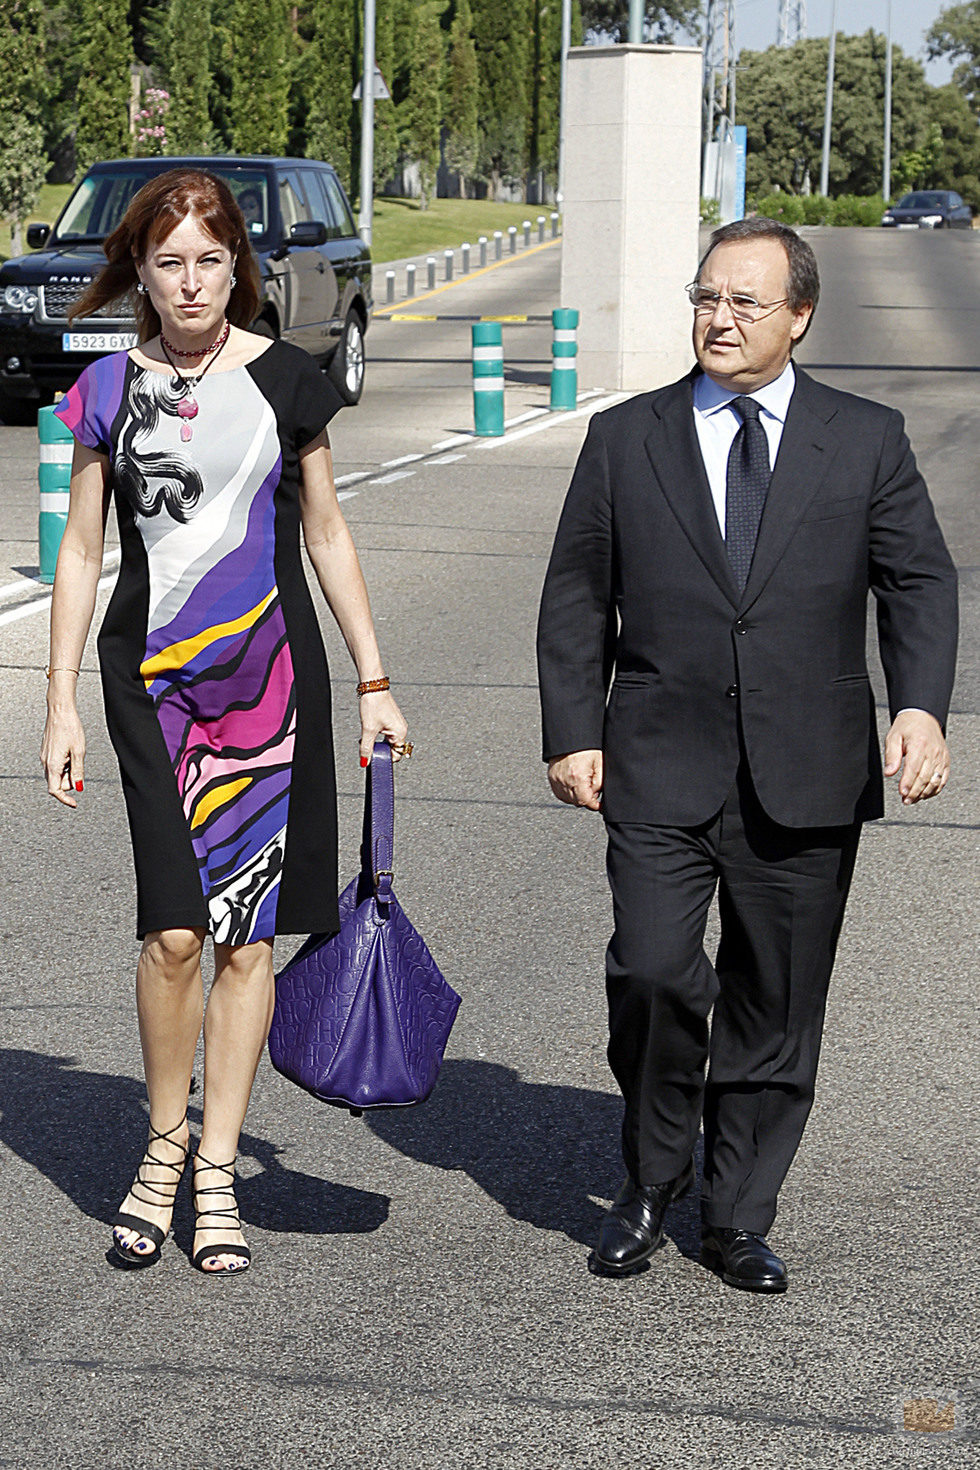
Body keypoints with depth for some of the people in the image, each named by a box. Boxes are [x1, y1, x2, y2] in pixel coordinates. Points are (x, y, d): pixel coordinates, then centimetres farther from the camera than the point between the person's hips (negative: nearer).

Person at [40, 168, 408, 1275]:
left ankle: (217, 1171, 13)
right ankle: (164, 1145, 12)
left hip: (272, 672, 1)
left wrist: (375, 683, 8)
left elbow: (326, 537, 10)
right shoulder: (110, 389, 3)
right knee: (174, 931, -10)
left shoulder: (284, 381, 3)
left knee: (247, 934, 3)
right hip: (150, 675, 0)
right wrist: (61, 705, 3)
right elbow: (81, 549, 8)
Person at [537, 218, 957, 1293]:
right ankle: (649, 1184, 10)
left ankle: (738, 1219, 22)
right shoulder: (624, 441, 8)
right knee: (653, 971, -15)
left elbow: (919, 583, 2)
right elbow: (576, 598, 9)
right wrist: (573, 733, 0)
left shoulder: (866, 442, 6)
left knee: (777, 1004, 6)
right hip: (661, 771, 0)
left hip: (808, 780, 1)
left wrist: (920, 705, -14)